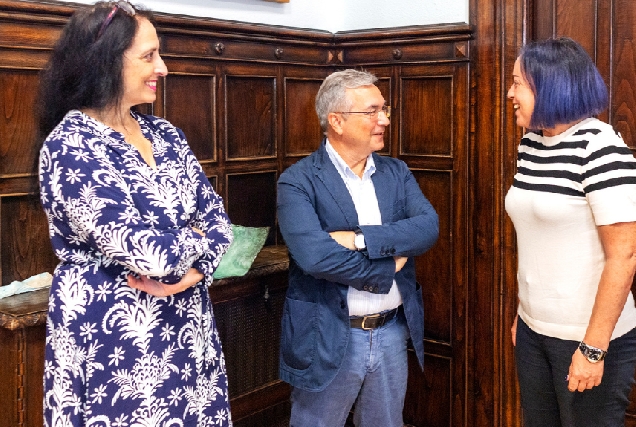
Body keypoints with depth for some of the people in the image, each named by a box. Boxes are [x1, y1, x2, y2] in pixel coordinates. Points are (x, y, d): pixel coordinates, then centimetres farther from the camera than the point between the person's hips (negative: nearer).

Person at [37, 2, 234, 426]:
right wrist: (195, 239, -5)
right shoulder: (70, 146, -17)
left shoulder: (164, 133, 6)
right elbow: (147, 252, -24)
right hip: (113, 334, -6)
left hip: (186, 324, 7)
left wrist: (192, 272, -14)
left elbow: (217, 216, 5)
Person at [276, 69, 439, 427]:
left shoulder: (397, 173, 5)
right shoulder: (298, 181, -12)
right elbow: (313, 255, -26)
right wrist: (388, 266, -15)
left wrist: (360, 238, -22)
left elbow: (428, 227, -10)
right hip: (328, 338, -4)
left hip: (393, 333, 5)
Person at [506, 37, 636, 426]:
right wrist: (521, 312, 14)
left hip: (586, 338, -7)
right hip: (533, 331, 7)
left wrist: (593, 348, -19)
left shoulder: (599, 146, -16)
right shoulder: (531, 144, 6)